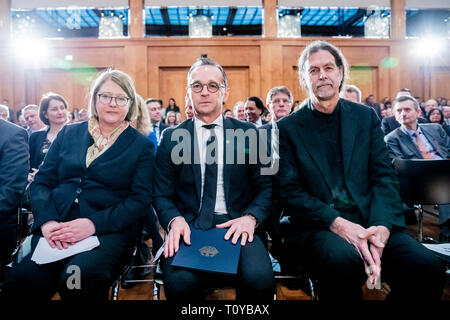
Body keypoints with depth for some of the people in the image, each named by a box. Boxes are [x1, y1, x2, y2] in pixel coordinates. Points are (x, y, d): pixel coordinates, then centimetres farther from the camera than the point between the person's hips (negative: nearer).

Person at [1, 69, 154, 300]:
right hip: (56, 227, 2)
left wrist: (94, 224, -16)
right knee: (22, 281, -26)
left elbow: (140, 199, -2)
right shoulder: (68, 134, 16)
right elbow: (42, 181, 12)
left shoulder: (141, 145, 7)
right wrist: (47, 221, -8)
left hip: (109, 229, -2)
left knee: (80, 277, -33)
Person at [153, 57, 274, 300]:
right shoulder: (171, 137, 10)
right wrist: (175, 220, -13)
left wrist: (251, 217, -12)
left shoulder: (248, 133, 9)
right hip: (189, 227, 0)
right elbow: (161, 194, 8)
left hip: (237, 226, 0)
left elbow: (265, 186, 8)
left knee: (259, 278, -30)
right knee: (179, 281, -30)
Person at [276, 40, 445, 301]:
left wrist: (381, 226, -14)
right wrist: (337, 223, -18)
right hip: (316, 227, -3)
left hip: (371, 223, 3)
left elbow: (384, 176, 5)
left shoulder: (366, 117, 13)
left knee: (428, 266, -23)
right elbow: (290, 191, -3)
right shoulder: (288, 128, 5)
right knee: (344, 259, -36)